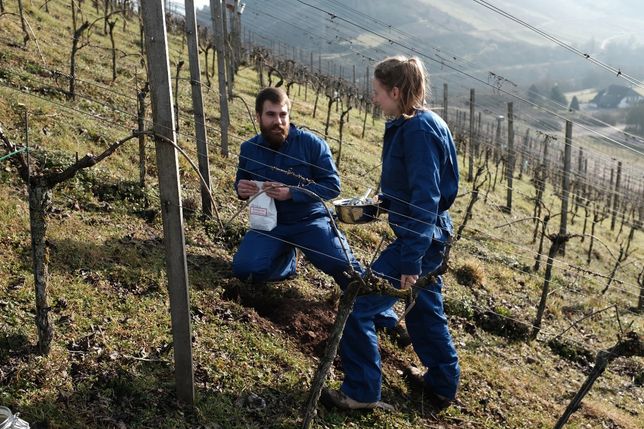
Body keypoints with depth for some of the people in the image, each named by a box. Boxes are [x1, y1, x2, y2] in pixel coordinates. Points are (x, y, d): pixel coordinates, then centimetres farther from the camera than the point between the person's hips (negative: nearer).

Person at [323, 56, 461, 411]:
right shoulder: (415, 125, 9)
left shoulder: (419, 131, -21)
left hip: (419, 240, -10)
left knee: (357, 306, -2)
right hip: (430, 236, 10)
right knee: (424, 310, 23)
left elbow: (425, 202, -26)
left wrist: (410, 261, -27)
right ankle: (442, 383, 40)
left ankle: (361, 392, 11)